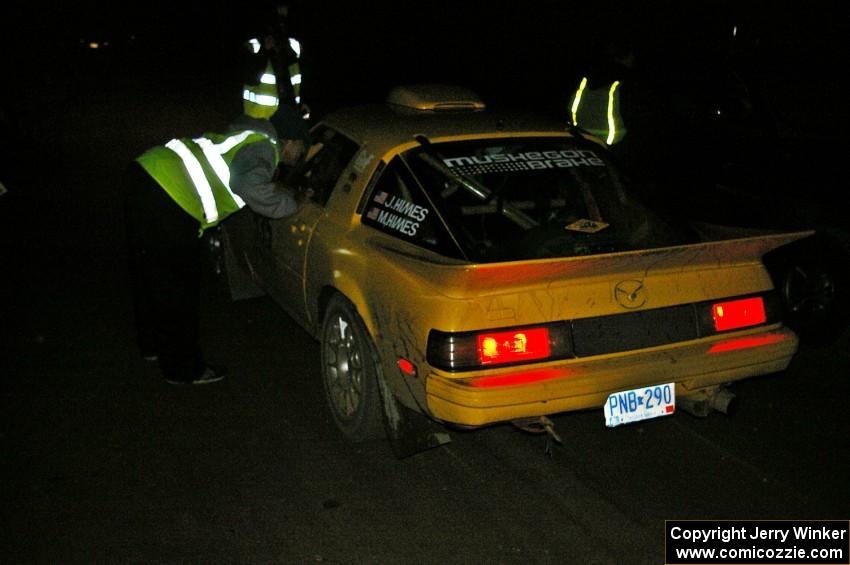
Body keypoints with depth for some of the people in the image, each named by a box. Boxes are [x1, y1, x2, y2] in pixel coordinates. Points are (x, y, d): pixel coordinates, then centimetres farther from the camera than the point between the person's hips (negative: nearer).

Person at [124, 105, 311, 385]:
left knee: (148, 274, 24)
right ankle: (183, 367, 17)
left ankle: (153, 343, 44)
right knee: (178, 288, 3)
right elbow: (253, 187, -26)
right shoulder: (263, 148, -5)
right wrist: (290, 204, -10)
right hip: (168, 207, -10)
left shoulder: (248, 134, 22)